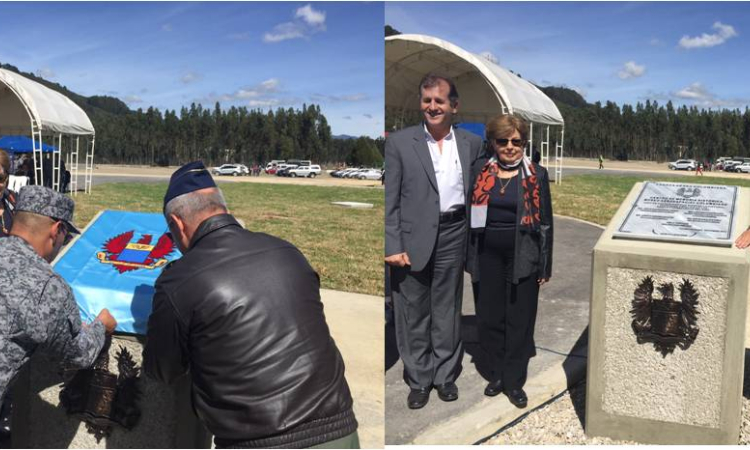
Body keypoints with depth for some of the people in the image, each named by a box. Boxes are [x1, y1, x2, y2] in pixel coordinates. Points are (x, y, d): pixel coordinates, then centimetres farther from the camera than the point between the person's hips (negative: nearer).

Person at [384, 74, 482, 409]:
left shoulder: (472, 143, 6)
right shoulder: (399, 142, -1)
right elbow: (390, 199, -4)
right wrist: (392, 246, -11)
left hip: (453, 236, 2)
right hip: (413, 239, -2)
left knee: (448, 311, 12)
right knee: (413, 313, 7)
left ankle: (445, 375, 29)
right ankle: (418, 380, 23)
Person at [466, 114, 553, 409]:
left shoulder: (536, 174, -1)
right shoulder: (479, 170, 2)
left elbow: (545, 222, 1)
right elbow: (469, 213, 6)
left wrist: (545, 265, -2)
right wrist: (468, 257, 3)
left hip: (522, 257, -1)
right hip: (488, 256, 2)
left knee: (519, 320, 5)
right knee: (489, 317, 9)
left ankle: (514, 382, 18)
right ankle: (496, 375, 27)